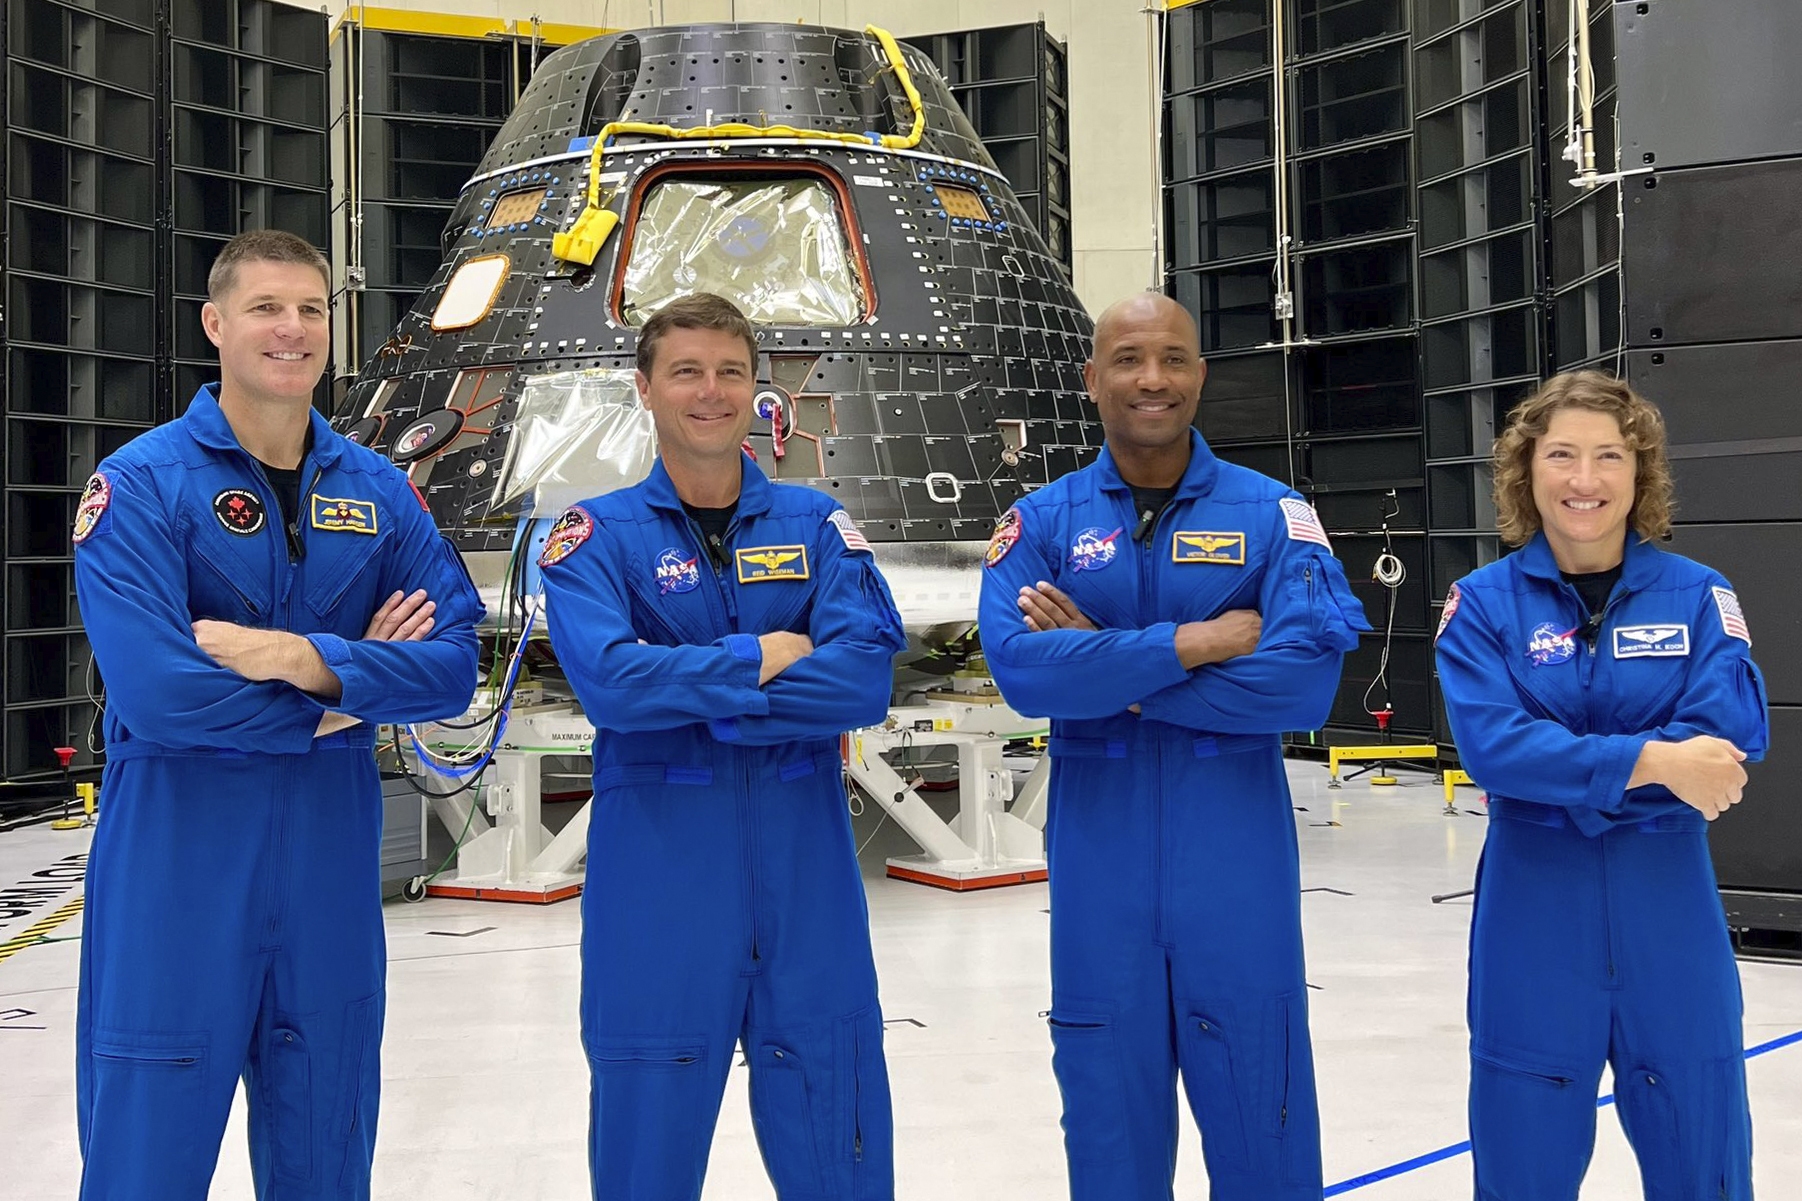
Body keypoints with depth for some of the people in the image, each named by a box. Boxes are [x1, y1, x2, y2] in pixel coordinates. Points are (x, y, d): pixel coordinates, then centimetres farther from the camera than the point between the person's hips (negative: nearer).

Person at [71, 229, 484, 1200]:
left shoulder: (379, 491, 6)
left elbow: (453, 662, -3)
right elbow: (156, 691, -20)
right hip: (178, 852, -4)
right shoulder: (142, 484, -7)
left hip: (332, 849, 4)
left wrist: (302, 659, -17)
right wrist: (338, 698, -10)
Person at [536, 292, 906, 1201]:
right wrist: (761, 659, -10)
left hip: (806, 866, 2)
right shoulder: (597, 536, 1)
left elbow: (865, 676, -10)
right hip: (657, 873, -1)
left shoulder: (815, 525, 6)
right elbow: (607, 680, -17)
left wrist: (690, 697, -13)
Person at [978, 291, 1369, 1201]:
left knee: (1258, 1108, 6)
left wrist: (1109, 669, -13)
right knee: (1108, 1107, 11)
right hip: (1099, 862, 1)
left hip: (1237, 862, -1)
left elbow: (1305, 680, -14)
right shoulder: (1040, 524, 2)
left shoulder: (1272, 516, 0)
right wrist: (1189, 644, -16)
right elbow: (1020, 667, -14)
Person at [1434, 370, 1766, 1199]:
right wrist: (1651, 762, -24)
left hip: (1667, 904, 1)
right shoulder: (1484, 602, -3)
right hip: (1533, 910, -1)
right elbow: (1492, 745, -17)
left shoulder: (1698, 596, 0)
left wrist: (1571, 771, -18)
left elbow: (1732, 734, -13)